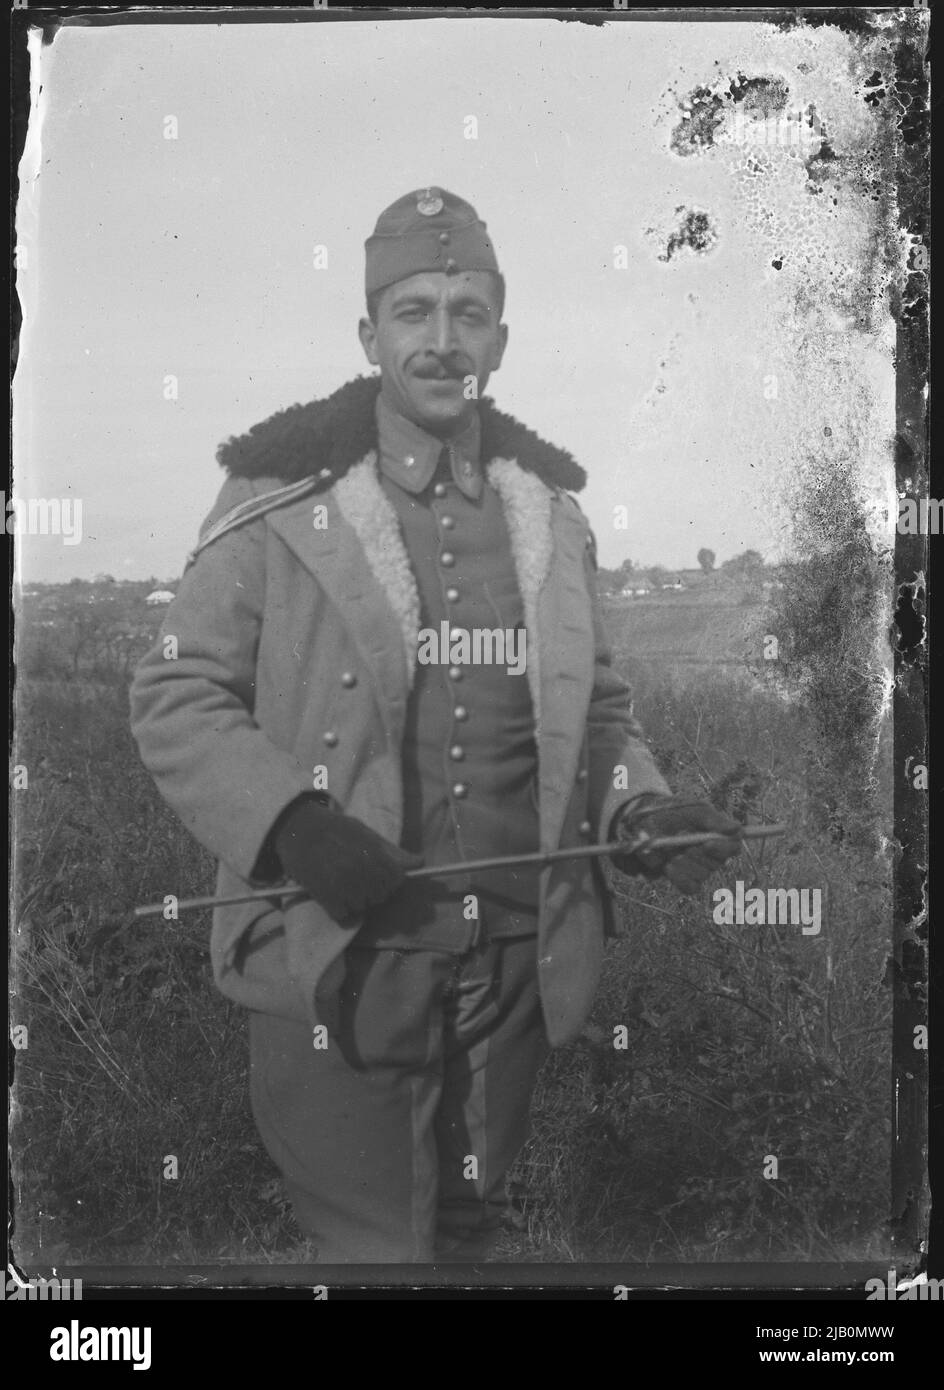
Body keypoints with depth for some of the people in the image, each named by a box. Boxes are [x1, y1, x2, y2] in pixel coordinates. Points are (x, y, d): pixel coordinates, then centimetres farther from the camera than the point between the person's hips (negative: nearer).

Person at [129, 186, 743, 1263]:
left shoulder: (550, 510, 7)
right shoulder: (282, 499, -7)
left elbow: (594, 708, 17)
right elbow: (175, 696, -6)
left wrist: (645, 810, -2)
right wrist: (290, 822, -21)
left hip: (517, 961, 5)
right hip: (339, 960, -4)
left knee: (468, 1230, 22)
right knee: (373, 1247, 4)